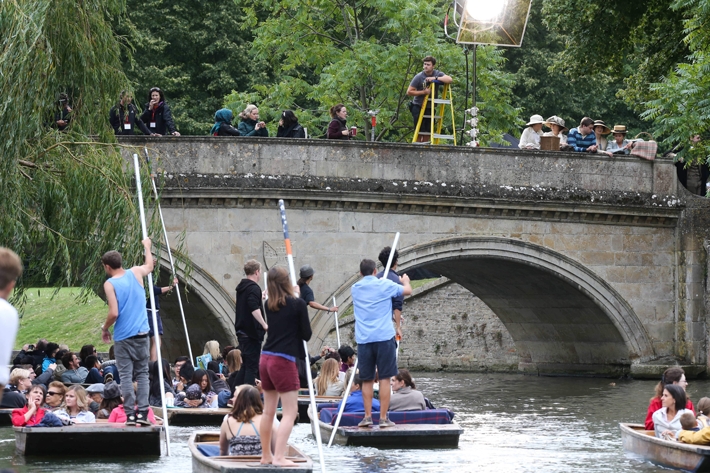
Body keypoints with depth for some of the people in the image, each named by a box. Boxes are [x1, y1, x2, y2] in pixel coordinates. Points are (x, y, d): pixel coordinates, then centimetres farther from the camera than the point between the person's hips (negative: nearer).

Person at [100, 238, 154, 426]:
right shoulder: (136, 273, 5)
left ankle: (130, 415, -5)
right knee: (142, 374, 8)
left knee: (126, 376, 0)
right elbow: (149, 266, 29)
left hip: (123, 337, -4)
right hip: (141, 333, 4)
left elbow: (114, 313, -14)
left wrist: (104, 329, 4)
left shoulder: (110, 284, -8)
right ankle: (143, 412, -1)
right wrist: (147, 246, 45)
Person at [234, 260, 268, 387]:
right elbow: (254, 309, -27)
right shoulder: (254, 288, -15)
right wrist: (264, 325, -29)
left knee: (246, 364, 18)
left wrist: (261, 297, 44)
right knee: (252, 366, -8)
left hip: (242, 332, 9)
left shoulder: (241, 288, 14)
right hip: (252, 332, -9)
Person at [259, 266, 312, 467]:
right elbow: (306, 334, -2)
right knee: (290, 412, -4)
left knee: (268, 410, 15)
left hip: (266, 359, 7)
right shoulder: (297, 304, -8)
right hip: (284, 361, -7)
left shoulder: (269, 305, 7)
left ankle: (266, 455, 23)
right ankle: (279, 457, -14)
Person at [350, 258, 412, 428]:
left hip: (363, 339, 3)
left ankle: (368, 416, 4)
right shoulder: (384, 285, -1)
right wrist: (405, 281, 31)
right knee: (384, 378, 0)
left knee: (367, 380, 9)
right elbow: (407, 291, 9)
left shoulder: (355, 289, 11)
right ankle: (383, 418, -2)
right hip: (384, 336, -3)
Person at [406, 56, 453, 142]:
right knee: (419, 132, -7)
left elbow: (450, 80, -17)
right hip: (418, 107, -4)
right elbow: (409, 92, -9)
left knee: (427, 132, 4)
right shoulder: (419, 77, -9)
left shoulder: (437, 74, 0)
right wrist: (423, 92, -18)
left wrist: (435, 78, -24)